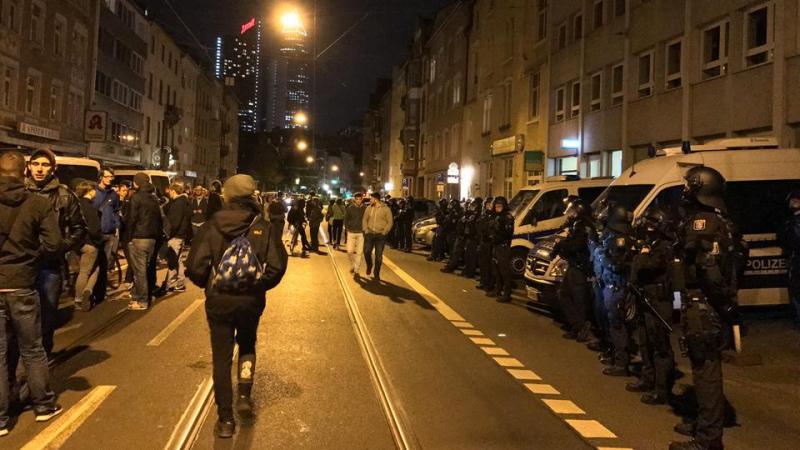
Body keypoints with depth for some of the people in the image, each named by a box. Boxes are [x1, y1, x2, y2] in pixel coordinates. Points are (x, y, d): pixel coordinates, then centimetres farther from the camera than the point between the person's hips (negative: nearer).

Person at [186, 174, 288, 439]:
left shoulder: (212, 226, -8)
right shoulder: (262, 227, -7)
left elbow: (195, 267, -12)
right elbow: (278, 266, -12)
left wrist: (208, 285, 9)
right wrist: (260, 285, 5)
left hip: (218, 300, -1)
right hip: (251, 300, 1)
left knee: (222, 358, 11)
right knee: (247, 345, 28)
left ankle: (225, 419, 15)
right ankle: (244, 395, 17)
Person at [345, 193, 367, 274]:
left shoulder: (365, 209, -2)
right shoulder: (350, 208, 0)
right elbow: (346, 219, 6)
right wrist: (347, 229, -1)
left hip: (361, 233, 0)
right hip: (351, 233, 0)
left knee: (360, 252, 1)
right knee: (350, 251, -2)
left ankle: (356, 270, 11)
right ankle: (352, 265, 23)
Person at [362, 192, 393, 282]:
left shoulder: (386, 209, -5)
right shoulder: (369, 208, 5)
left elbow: (390, 222, -3)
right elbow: (365, 219, 13)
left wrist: (384, 232, -9)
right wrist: (366, 229, 2)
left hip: (380, 235, -3)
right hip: (369, 234, 3)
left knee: (378, 255, 2)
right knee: (366, 252, -3)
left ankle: (376, 275, 12)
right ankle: (369, 265, 29)